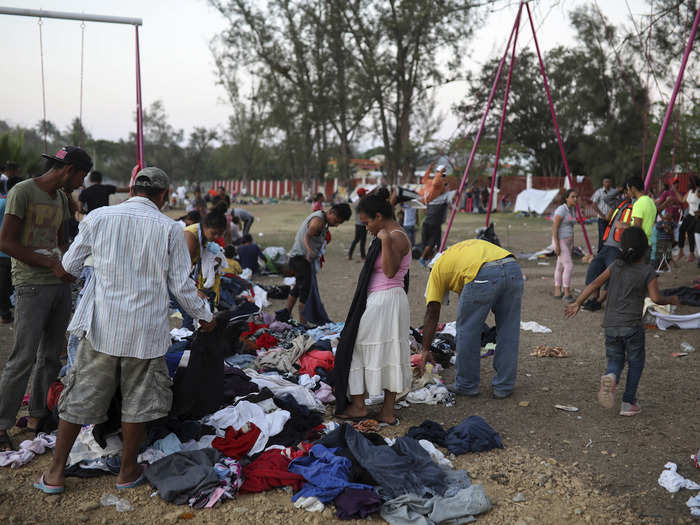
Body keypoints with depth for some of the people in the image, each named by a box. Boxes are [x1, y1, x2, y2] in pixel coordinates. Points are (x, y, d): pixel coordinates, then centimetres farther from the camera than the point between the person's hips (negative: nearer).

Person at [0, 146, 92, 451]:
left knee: (51, 354, 10)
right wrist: (52, 265, -14)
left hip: (60, 284, 8)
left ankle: (37, 415, 20)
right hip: (32, 286, -8)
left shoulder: (61, 198, 16)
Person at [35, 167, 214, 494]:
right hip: (145, 330, -2)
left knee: (80, 396, 12)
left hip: (101, 325, 2)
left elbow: (70, 266, 8)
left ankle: (55, 473, 19)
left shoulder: (98, 218, -2)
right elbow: (181, 285, -4)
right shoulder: (169, 228, -7)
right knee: (138, 399, 14)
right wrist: (204, 316, 12)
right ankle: (128, 471, 24)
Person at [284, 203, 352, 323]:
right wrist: (309, 251, -47)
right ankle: (302, 322, -11)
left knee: (298, 287, 22)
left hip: (298, 258, 11)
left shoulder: (322, 220, 11)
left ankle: (287, 315, 33)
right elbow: (306, 237, -30)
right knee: (305, 290, -12)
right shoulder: (318, 221, -19)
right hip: (301, 258, -11)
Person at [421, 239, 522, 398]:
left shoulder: (439, 267, 25)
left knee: (467, 331, 13)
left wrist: (426, 350, 26)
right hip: (514, 269, 6)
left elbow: (432, 314, 21)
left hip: (483, 275, -5)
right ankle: (504, 386, 26)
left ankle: (466, 385, 24)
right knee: (508, 333, 17)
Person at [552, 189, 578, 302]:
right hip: (560, 241, -9)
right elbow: (554, 227, -19)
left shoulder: (573, 210, 11)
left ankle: (557, 292, 17)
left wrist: (572, 244, 17)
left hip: (568, 241, 9)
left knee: (560, 267, 11)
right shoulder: (561, 210, -17)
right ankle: (567, 294, -8)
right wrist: (556, 245, -22)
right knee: (569, 266, -13)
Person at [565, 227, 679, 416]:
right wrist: (672, 299, 8)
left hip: (610, 325, 3)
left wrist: (577, 303, 5)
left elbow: (595, 284, 0)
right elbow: (656, 298, -12)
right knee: (636, 362, 15)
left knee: (615, 360, 16)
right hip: (632, 326, -3)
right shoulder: (648, 272, -6)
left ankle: (610, 377, -18)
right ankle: (628, 402, 14)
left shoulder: (616, 266, 4)